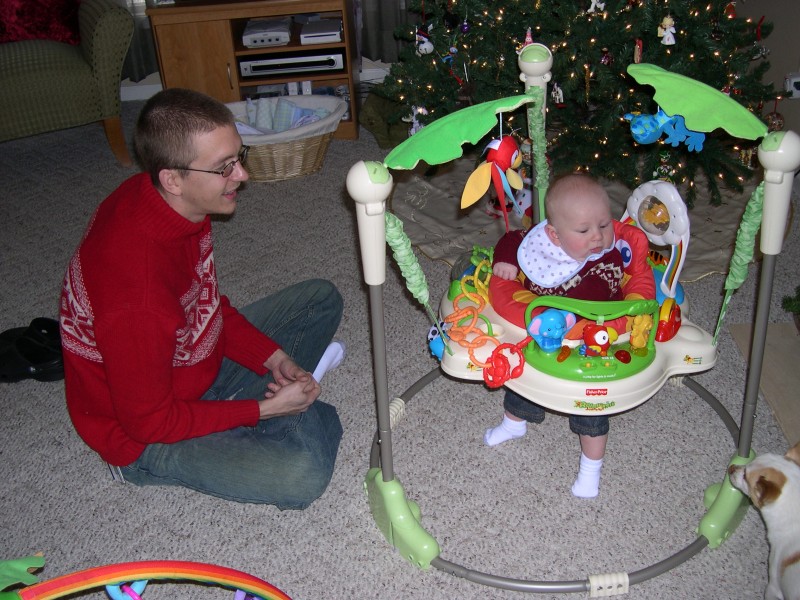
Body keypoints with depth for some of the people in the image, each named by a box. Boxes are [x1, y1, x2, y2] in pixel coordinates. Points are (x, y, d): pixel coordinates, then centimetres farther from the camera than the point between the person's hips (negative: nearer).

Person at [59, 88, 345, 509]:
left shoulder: (162, 201, -12)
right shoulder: (136, 298, -38)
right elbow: (149, 422, -25)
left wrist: (273, 358, -5)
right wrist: (264, 410, -19)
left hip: (196, 359, 8)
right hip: (149, 438, -8)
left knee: (321, 299, 11)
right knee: (303, 472, -28)